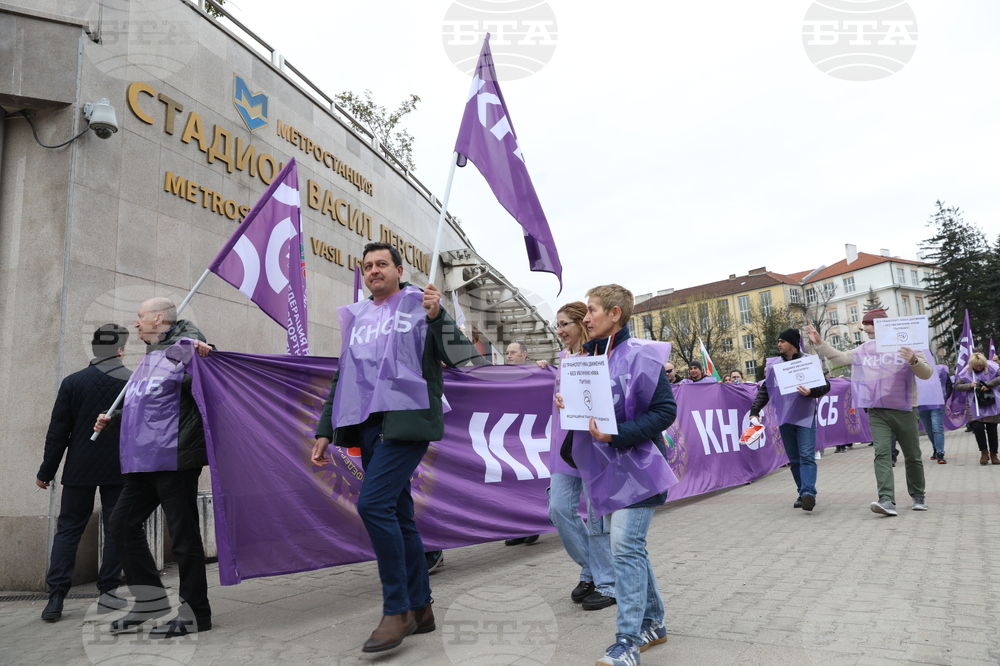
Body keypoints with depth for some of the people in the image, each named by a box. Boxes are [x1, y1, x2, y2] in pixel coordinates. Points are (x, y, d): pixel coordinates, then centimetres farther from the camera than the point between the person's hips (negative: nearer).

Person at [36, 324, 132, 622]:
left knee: (67, 530, 10)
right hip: (119, 470, -1)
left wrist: (46, 471, 8)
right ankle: (107, 592, 11)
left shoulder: (72, 382, -2)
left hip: (79, 470, 1)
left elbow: (57, 432, 0)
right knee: (115, 529, 7)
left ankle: (56, 598, 6)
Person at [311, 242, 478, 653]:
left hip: (406, 420, -6)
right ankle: (420, 608, 20)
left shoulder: (420, 305, 3)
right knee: (397, 516, 9)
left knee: (374, 504, -18)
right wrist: (325, 431, 18)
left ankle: (398, 610, -5)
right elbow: (341, 379, 21)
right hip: (368, 426, 6)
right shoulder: (357, 318, 19)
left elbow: (456, 356, -5)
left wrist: (437, 317, -19)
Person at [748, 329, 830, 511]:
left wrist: (811, 392, -22)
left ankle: (808, 493, -15)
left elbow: (825, 385, -3)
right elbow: (764, 390, 14)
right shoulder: (773, 365, 9)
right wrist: (754, 411, 7)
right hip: (784, 419, 4)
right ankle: (803, 493, 15)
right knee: (794, 460, 8)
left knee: (807, 456, -12)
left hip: (805, 417, -4)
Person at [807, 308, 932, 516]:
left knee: (912, 456, 10)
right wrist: (819, 343, 7)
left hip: (904, 410, -2)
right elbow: (839, 358, 17)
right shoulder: (864, 350, 10)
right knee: (881, 454, -13)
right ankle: (887, 501, -20)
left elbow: (927, 374, -5)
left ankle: (918, 496, 29)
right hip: (877, 412, 2)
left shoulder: (905, 346, -2)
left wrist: (914, 361, -25)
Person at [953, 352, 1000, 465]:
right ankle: (984, 452, 7)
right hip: (976, 406, 0)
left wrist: (989, 384, -20)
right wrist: (970, 386, -14)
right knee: (977, 427, -12)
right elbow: (957, 386, 3)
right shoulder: (966, 372, 1)